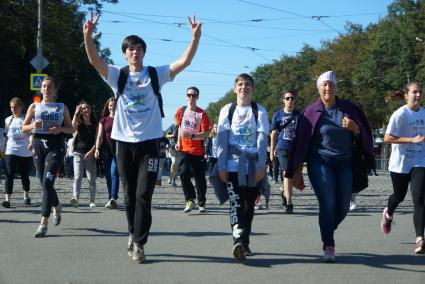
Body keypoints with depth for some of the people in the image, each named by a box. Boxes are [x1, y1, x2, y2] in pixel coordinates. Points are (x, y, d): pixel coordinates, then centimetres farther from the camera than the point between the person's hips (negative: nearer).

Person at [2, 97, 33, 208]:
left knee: (24, 175, 9)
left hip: (25, 152, -2)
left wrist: (31, 144, -23)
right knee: (9, 175, -11)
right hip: (11, 152, 2)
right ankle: (7, 199, -16)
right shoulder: (8, 120, 10)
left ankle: (26, 196, 31)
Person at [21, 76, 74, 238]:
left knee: (47, 182, -17)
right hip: (38, 144, 3)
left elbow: (71, 129, 11)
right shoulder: (34, 106, 9)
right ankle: (57, 207, 41)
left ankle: (44, 224, -19)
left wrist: (61, 129, -9)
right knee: (45, 183, 9)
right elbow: (24, 128, 10)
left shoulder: (62, 107, 7)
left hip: (56, 145, -3)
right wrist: (33, 125, -11)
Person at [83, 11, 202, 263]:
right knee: (130, 196, 11)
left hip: (149, 143, -1)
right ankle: (134, 235, 28)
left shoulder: (156, 75, 2)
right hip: (124, 143, 2)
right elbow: (95, 60, -12)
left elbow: (185, 62, -8)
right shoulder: (117, 76, 4)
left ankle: (138, 243, -3)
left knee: (143, 195, -8)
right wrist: (88, 35, -29)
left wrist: (196, 37, -22)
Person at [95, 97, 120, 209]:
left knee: (114, 173, -16)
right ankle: (110, 199, 13)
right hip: (106, 149, 3)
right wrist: (97, 148, -7)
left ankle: (114, 199, -25)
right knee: (108, 175, 6)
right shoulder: (104, 120, 13)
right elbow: (100, 136, 7)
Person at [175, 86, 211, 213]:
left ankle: (202, 203, 20)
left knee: (200, 178, 4)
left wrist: (191, 136, -25)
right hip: (184, 149, 2)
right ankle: (190, 200, -3)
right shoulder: (181, 111, 5)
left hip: (198, 151, -2)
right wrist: (179, 141, 12)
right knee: (183, 174, -15)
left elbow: (206, 133, -12)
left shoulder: (202, 113, -7)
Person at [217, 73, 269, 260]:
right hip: (233, 165, -1)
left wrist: (261, 166, -9)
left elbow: (262, 140, 0)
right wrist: (221, 166, -5)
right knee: (236, 203, -13)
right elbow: (222, 139, 3)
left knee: (249, 205, 6)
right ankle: (239, 241, -24)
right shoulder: (227, 110, 7)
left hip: (253, 166, 1)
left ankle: (244, 242, 16)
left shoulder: (259, 111, 6)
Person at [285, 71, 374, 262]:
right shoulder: (311, 112, 1)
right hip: (320, 162, -3)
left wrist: (354, 128, -15)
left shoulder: (349, 109, 6)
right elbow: (301, 142, 3)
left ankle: (327, 230, 31)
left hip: (345, 163, 3)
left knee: (343, 207, 2)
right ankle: (328, 246, -8)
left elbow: (363, 134, 9)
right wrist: (297, 170, 2)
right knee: (327, 203, -13)